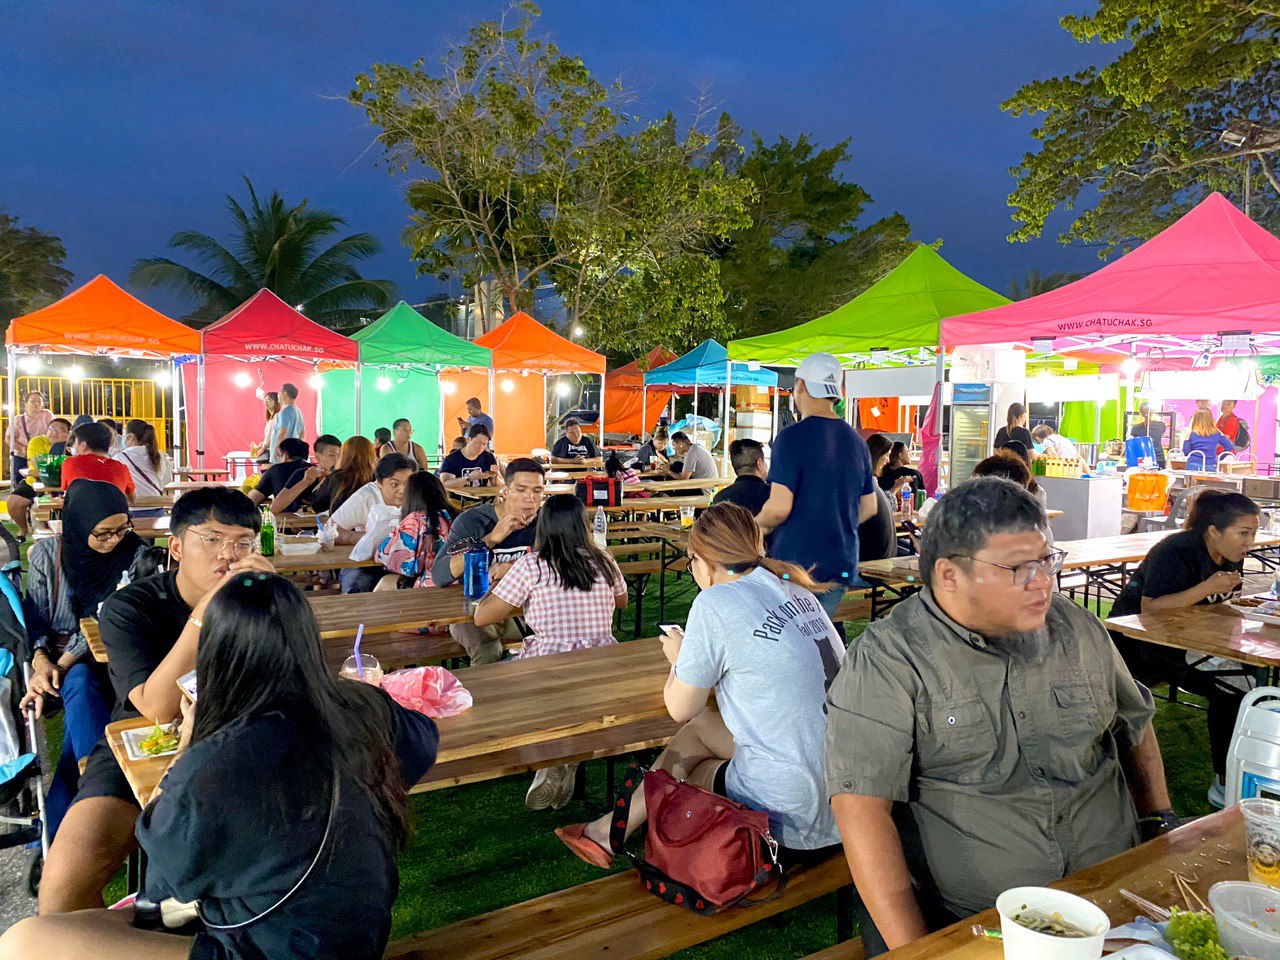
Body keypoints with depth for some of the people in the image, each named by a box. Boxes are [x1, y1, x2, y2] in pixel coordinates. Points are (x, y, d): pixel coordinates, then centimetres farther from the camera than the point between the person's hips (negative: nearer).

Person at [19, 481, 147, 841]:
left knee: (79, 683, -33)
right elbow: (35, 618, 3)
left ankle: (59, 822, -27)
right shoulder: (47, 553, 1)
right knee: (82, 684, -34)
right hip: (55, 655, 1)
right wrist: (41, 661, -16)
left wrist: (65, 663, -18)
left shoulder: (135, 553, -4)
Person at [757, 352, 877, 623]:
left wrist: (756, 525, 1)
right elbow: (869, 508, 15)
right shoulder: (857, 442, 8)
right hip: (842, 565, 7)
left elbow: (779, 508, -18)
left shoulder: (792, 438, -14)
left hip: (796, 563, -6)